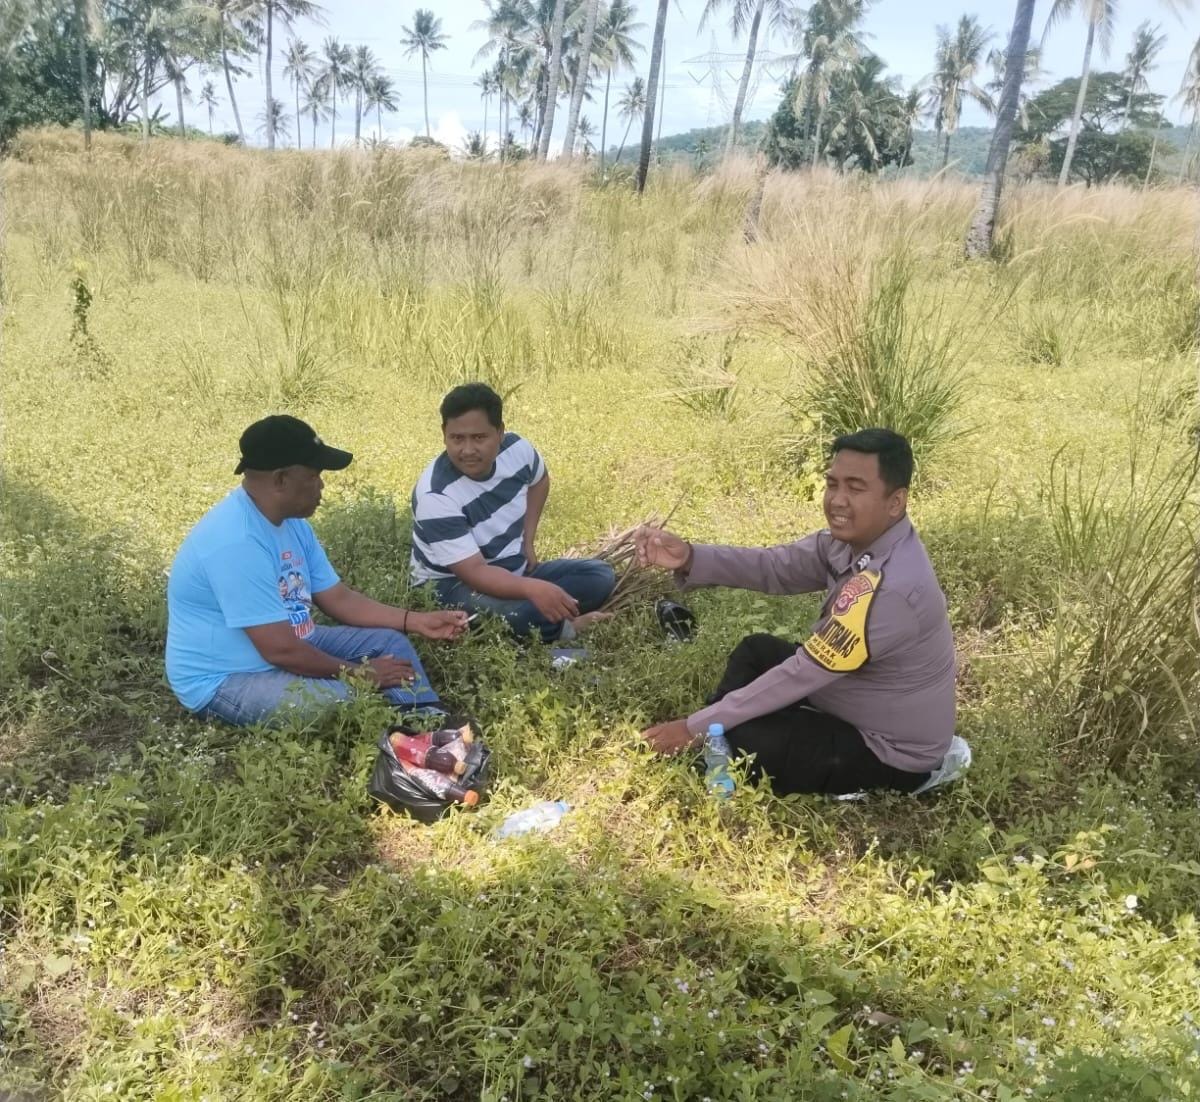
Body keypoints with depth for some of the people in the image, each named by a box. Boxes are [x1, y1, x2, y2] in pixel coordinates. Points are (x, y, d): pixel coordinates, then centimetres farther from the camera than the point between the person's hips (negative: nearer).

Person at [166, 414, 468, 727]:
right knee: (350, 702, -31)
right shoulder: (236, 541, -29)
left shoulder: (292, 521, 4)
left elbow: (338, 599, 7)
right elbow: (280, 650, -30)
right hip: (225, 680, -10)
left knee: (389, 641, 2)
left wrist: (418, 621, -2)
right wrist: (359, 672, -17)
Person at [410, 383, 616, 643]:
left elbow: (539, 481, 16)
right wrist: (532, 588, -48)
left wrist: (528, 540, 6)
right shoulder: (435, 496, -28)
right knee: (505, 614, -38)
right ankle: (562, 625, -10)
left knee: (600, 576, -6)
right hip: (454, 585, -6)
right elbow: (474, 572, -32)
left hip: (514, 571, 6)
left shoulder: (516, 449, -10)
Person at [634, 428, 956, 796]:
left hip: (889, 752, -9)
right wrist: (690, 559, -24)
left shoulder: (890, 587, -35)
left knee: (738, 742, -16)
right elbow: (775, 566, -6)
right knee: (757, 650, 15)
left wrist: (697, 725, -22)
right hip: (858, 706, 9)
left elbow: (803, 674, -30)